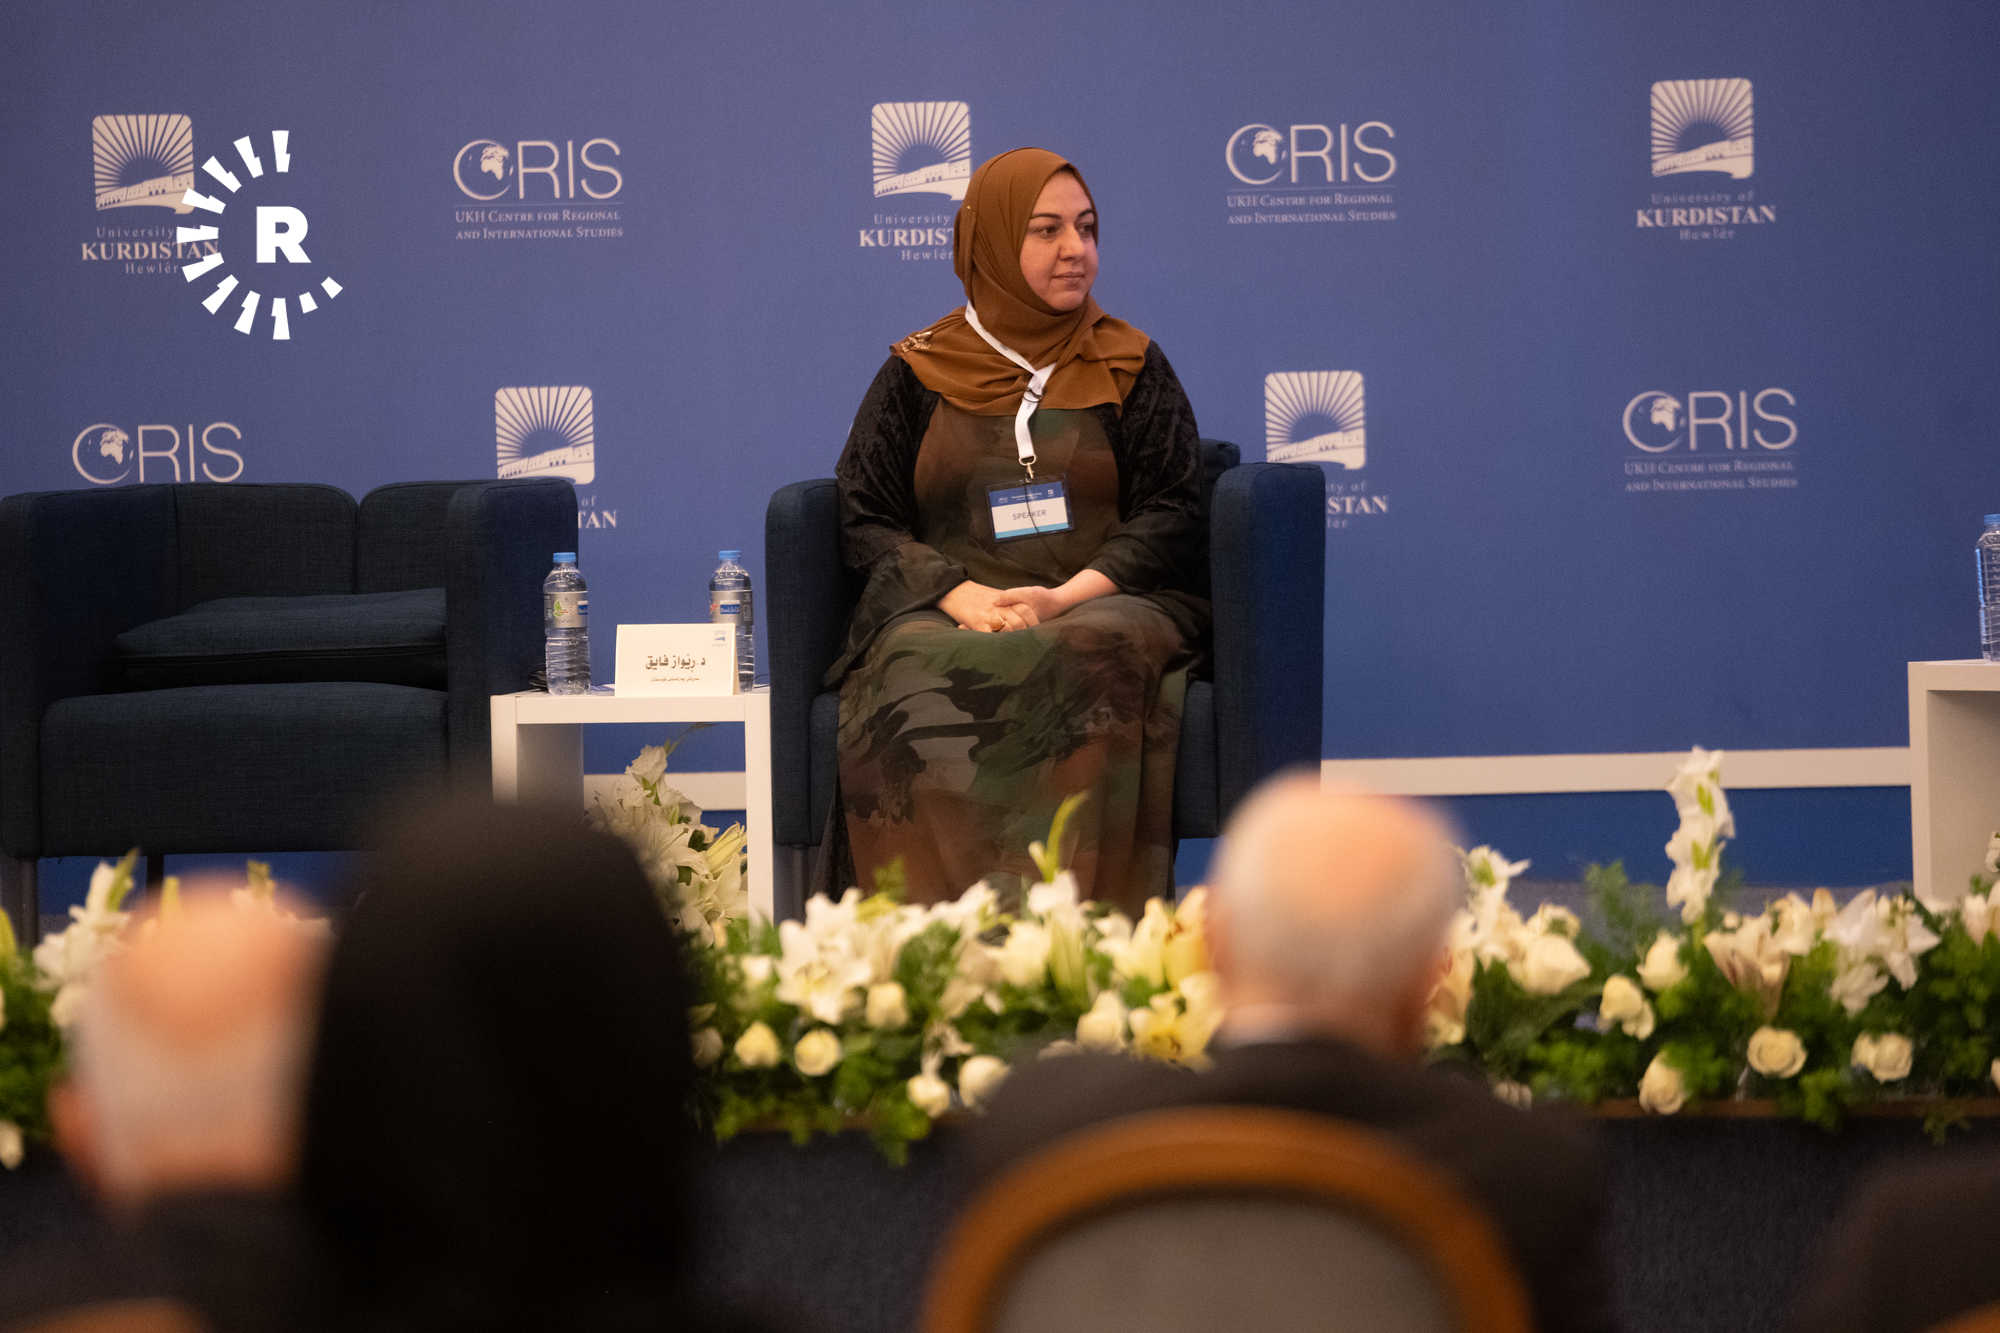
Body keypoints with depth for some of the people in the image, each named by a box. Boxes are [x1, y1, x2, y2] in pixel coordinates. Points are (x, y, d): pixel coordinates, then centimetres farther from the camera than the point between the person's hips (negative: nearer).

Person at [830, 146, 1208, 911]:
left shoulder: (1131, 369, 16)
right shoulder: (917, 375, 15)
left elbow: (1173, 513, 6)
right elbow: (864, 519, 9)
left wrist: (1067, 596, -12)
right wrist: (960, 594, -11)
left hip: (1104, 603, 0)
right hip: (943, 611, 0)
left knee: (1084, 662, -38)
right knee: (917, 678, -37)